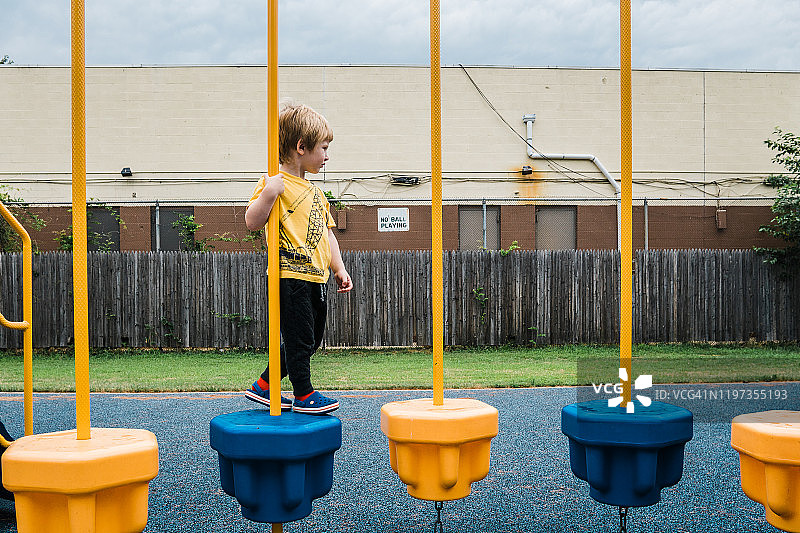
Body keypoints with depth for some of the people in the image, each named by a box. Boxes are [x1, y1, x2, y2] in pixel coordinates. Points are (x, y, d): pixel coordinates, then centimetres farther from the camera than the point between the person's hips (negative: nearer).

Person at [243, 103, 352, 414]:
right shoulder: (276, 184, -8)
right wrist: (268, 193, -30)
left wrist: (339, 268, 18)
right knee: (299, 338, -2)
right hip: (291, 276, -10)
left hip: (316, 277, 10)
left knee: (310, 341, 15)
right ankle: (304, 395, 12)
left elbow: (326, 233, 24)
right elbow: (252, 222, -18)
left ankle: (264, 386, 27)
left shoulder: (315, 191, 20)